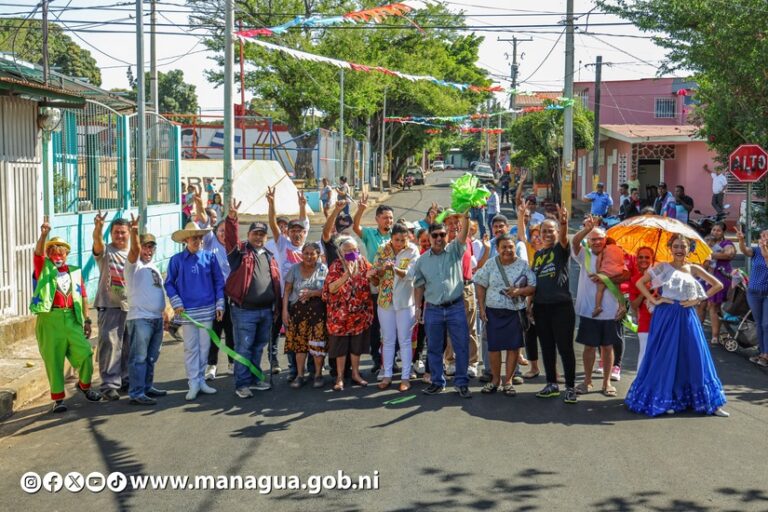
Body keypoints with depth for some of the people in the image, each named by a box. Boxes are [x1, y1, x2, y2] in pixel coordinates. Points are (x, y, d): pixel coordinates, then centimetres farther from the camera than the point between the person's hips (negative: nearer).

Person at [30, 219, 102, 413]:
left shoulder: (74, 272, 12)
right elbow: (38, 252, -13)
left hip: (72, 318, 2)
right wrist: (44, 234, -31)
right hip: (50, 319, -2)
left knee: (85, 353, -4)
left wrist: (87, 320, 10)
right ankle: (58, 398, 9)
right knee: (53, 360, 0)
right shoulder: (44, 268, 6)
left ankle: (84, 385, 22)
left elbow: (82, 296, 13)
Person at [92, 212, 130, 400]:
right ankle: (109, 384, -7)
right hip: (109, 306, -5)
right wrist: (98, 227, -46)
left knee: (129, 346, 11)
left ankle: (125, 379, 24)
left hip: (131, 307, 5)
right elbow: (98, 241, -24)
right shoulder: (105, 252, -1)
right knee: (109, 343, -9)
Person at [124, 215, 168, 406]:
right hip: (139, 318, -8)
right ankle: (136, 394, -8)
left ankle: (147, 387, 25)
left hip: (157, 319, 8)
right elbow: (134, 250, -26)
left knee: (151, 357, 15)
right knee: (138, 358, -8)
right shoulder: (134, 265, -5)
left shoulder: (154, 268, 20)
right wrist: (134, 232, -44)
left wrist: (164, 313, 22)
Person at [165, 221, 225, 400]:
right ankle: (193, 384, 7)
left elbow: (219, 282, 6)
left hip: (207, 310, 1)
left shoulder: (210, 257, 1)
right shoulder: (176, 260, -1)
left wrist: (220, 305, 2)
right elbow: (169, 284, 4)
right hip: (187, 311, -1)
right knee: (191, 348, 2)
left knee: (204, 347, 6)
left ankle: (201, 380, 17)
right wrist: (176, 303, -6)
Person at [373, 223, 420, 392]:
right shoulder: (382, 250, 2)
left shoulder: (412, 251, -7)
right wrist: (382, 270, -23)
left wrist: (394, 268, -35)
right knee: (388, 340, 10)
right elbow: (375, 274, -1)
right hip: (385, 300, 3)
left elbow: (410, 274, -19)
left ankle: (405, 377, 8)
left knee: (405, 340, 2)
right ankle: (387, 376, 18)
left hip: (405, 301, -3)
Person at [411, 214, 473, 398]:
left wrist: (465, 217, -33)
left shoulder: (454, 251, 2)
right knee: (434, 348, 9)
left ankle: (461, 383, 9)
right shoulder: (422, 260, 7)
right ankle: (437, 382, 21)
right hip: (433, 310, 2)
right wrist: (418, 307, 6)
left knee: (462, 347, -1)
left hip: (456, 307, -2)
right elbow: (419, 285, 12)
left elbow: (463, 233, -15)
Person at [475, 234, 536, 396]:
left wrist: (519, 291, -19)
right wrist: (482, 308, 0)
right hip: (494, 312, 1)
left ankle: (508, 381, 14)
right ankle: (495, 379, 20)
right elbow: (481, 286, 7)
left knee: (513, 347, 2)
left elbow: (533, 287, 0)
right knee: (494, 347, 4)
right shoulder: (490, 265, 3)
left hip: (515, 312, -1)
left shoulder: (523, 265, 0)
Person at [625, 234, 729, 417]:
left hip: (686, 316, 2)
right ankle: (665, 400, 11)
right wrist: (654, 300, -7)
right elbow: (640, 282, 1)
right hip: (666, 316, -2)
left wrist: (698, 299, 0)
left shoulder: (693, 269, 7)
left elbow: (718, 285, 8)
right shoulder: (663, 267, 1)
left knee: (694, 356, 2)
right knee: (666, 357, 1)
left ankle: (709, 402, 8)